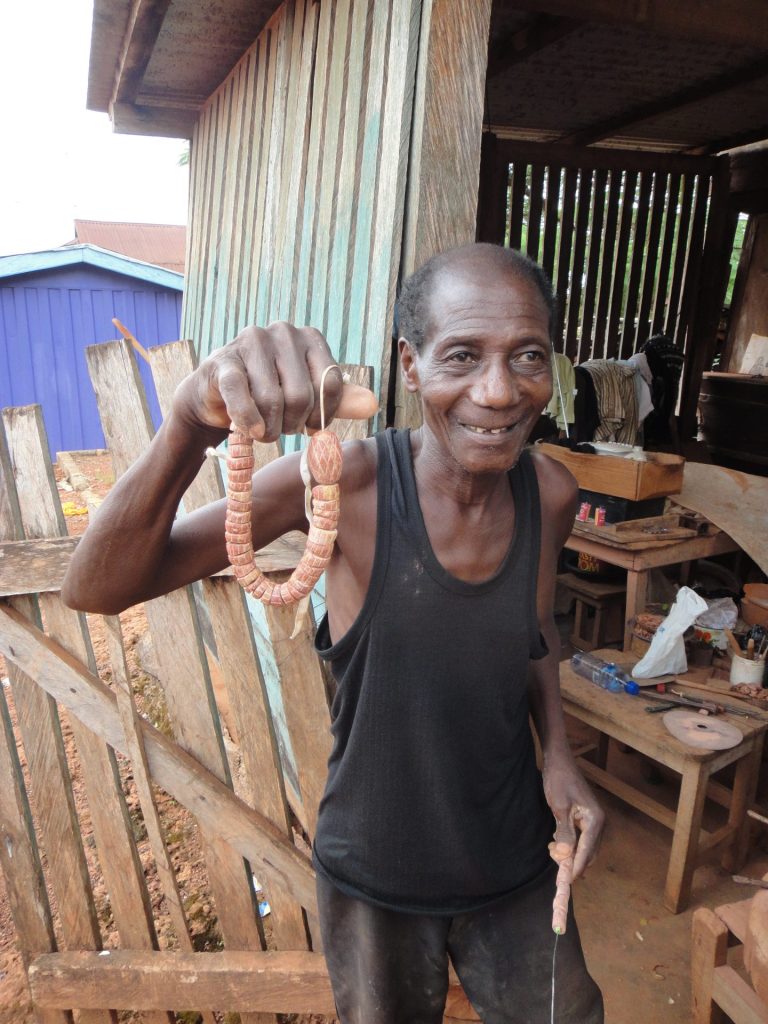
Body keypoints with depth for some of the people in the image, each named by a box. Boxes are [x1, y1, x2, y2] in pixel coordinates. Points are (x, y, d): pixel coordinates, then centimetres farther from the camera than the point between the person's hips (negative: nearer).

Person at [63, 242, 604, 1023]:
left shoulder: (550, 494, -14)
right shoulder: (342, 482, -27)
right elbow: (97, 591, -32)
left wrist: (558, 752, -7)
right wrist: (192, 424, -48)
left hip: (517, 863, 3)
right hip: (375, 876, -2)